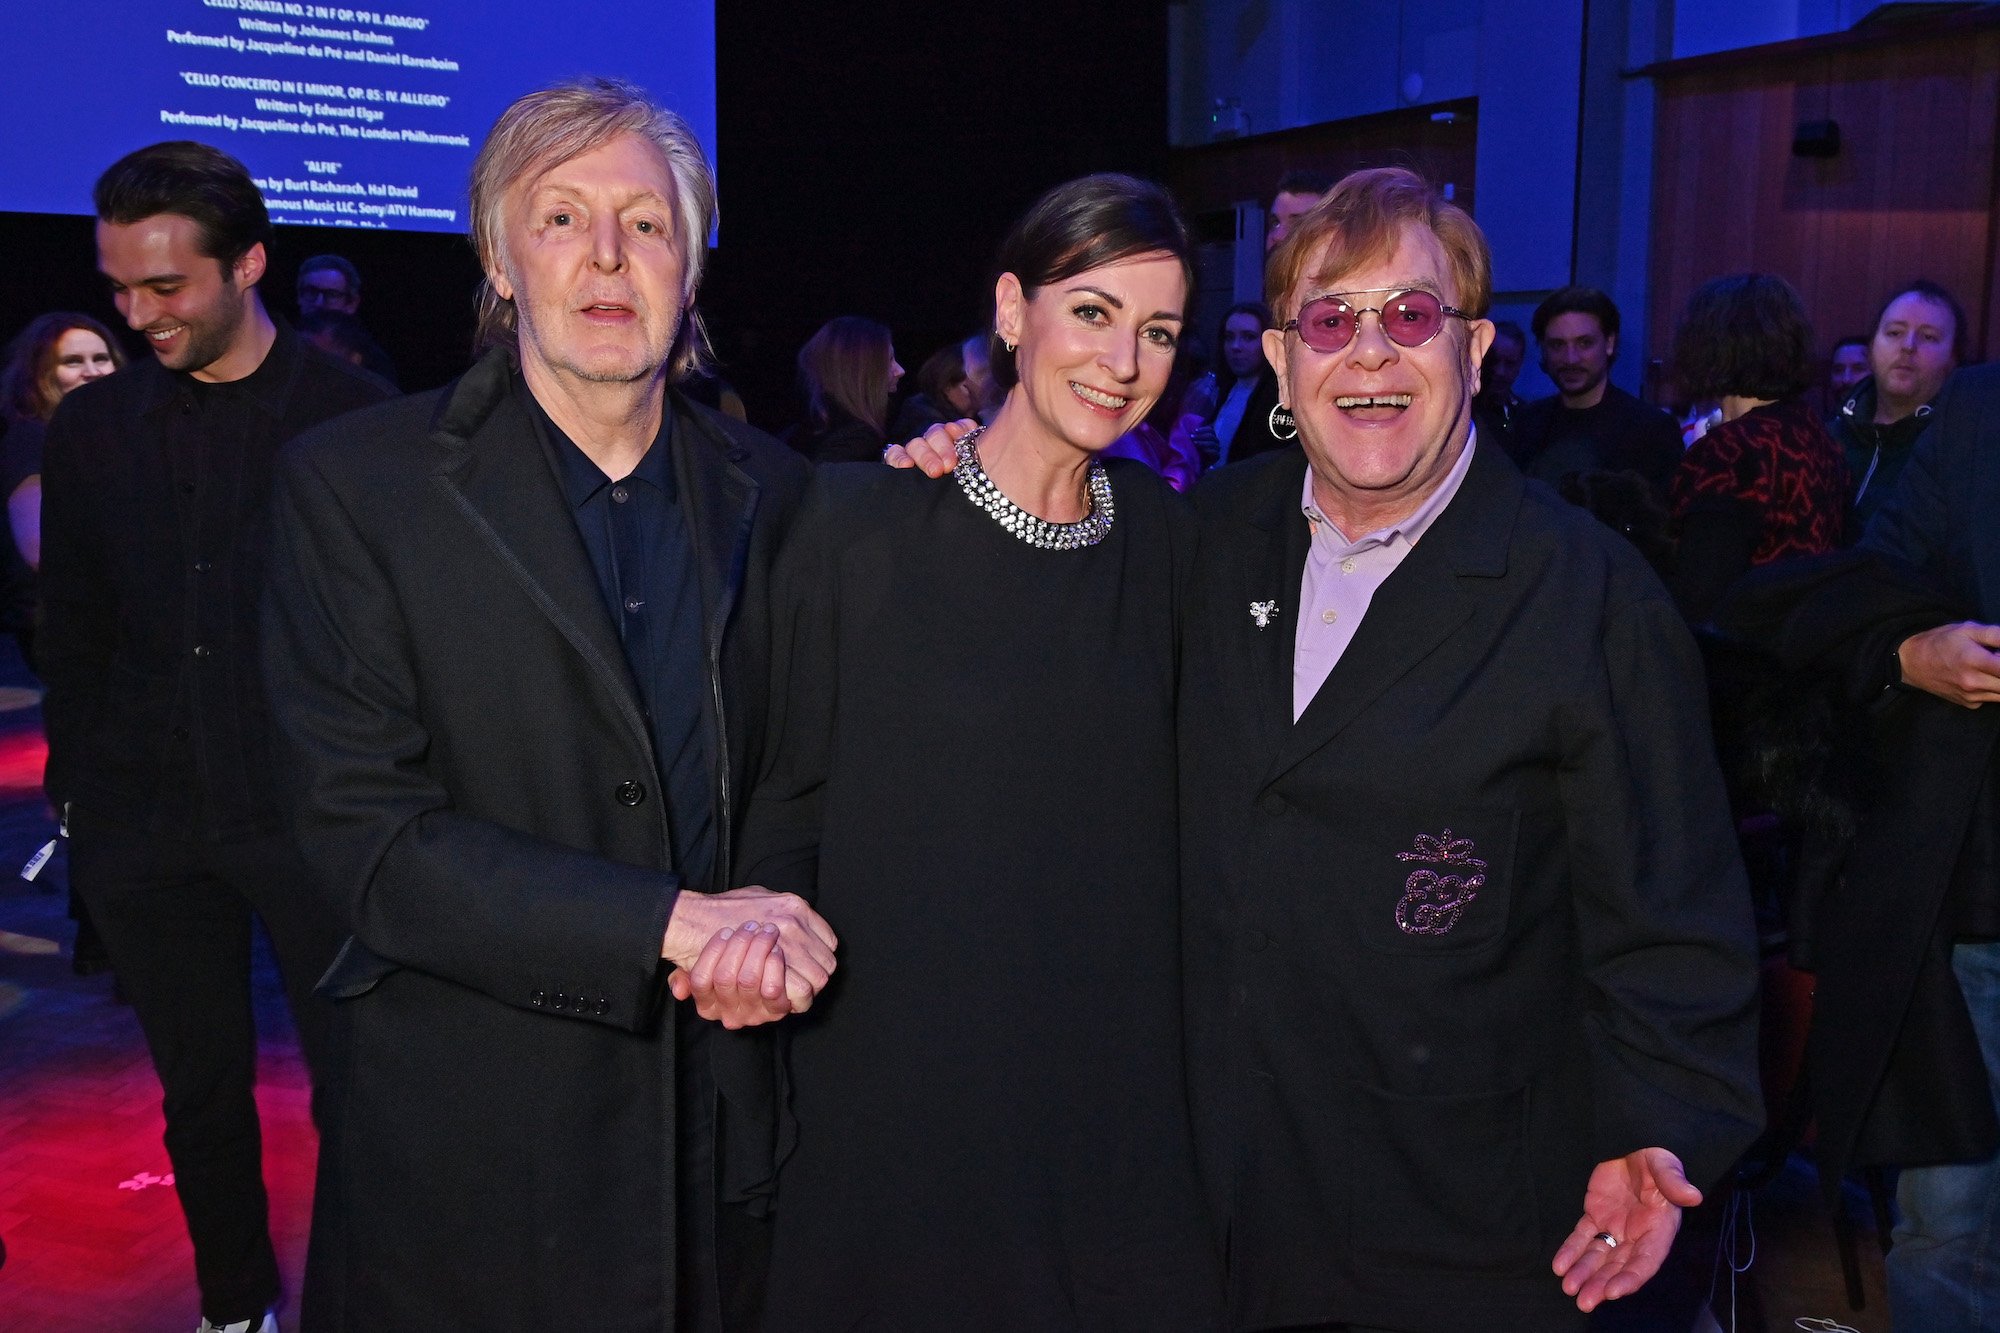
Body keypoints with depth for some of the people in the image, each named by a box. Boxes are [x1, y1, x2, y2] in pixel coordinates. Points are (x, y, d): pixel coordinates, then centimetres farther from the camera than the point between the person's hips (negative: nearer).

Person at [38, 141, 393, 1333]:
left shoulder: (354, 416, -6)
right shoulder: (95, 425, 6)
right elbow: (72, 630, 13)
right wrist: (78, 780, 9)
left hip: (309, 808, -4)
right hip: (145, 819, 4)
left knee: (354, 1085, 2)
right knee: (201, 1088, 15)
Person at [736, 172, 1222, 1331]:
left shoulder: (1158, 529, 1)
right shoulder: (861, 522, -11)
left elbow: (1151, 791, 9)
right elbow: (791, 804, -5)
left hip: (1114, 1059, 4)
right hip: (901, 1073, -3)